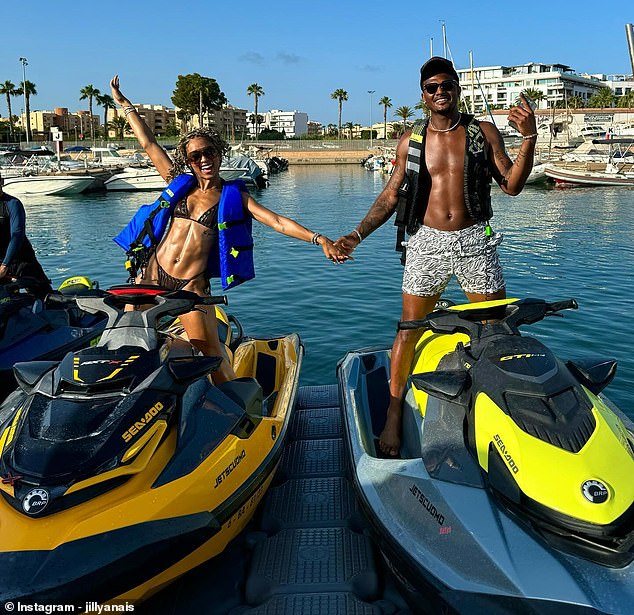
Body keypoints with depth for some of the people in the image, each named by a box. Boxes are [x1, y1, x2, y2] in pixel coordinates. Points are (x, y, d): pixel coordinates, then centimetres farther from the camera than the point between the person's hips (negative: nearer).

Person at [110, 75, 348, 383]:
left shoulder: (234, 195, 1)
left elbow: (277, 222, -7)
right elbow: (149, 144, 14)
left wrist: (319, 239, -19)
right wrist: (124, 103, 17)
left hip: (192, 285, -3)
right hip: (154, 272, 4)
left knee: (212, 356, -6)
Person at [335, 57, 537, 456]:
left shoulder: (484, 133, 5)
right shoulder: (411, 141, 6)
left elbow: (512, 185, 0)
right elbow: (391, 195, 8)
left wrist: (529, 139, -13)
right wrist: (358, 234, -1)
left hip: (475, 241, 0)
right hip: (427, 242, 0)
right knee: (410, 329, 1)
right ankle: (394, 416, 14)